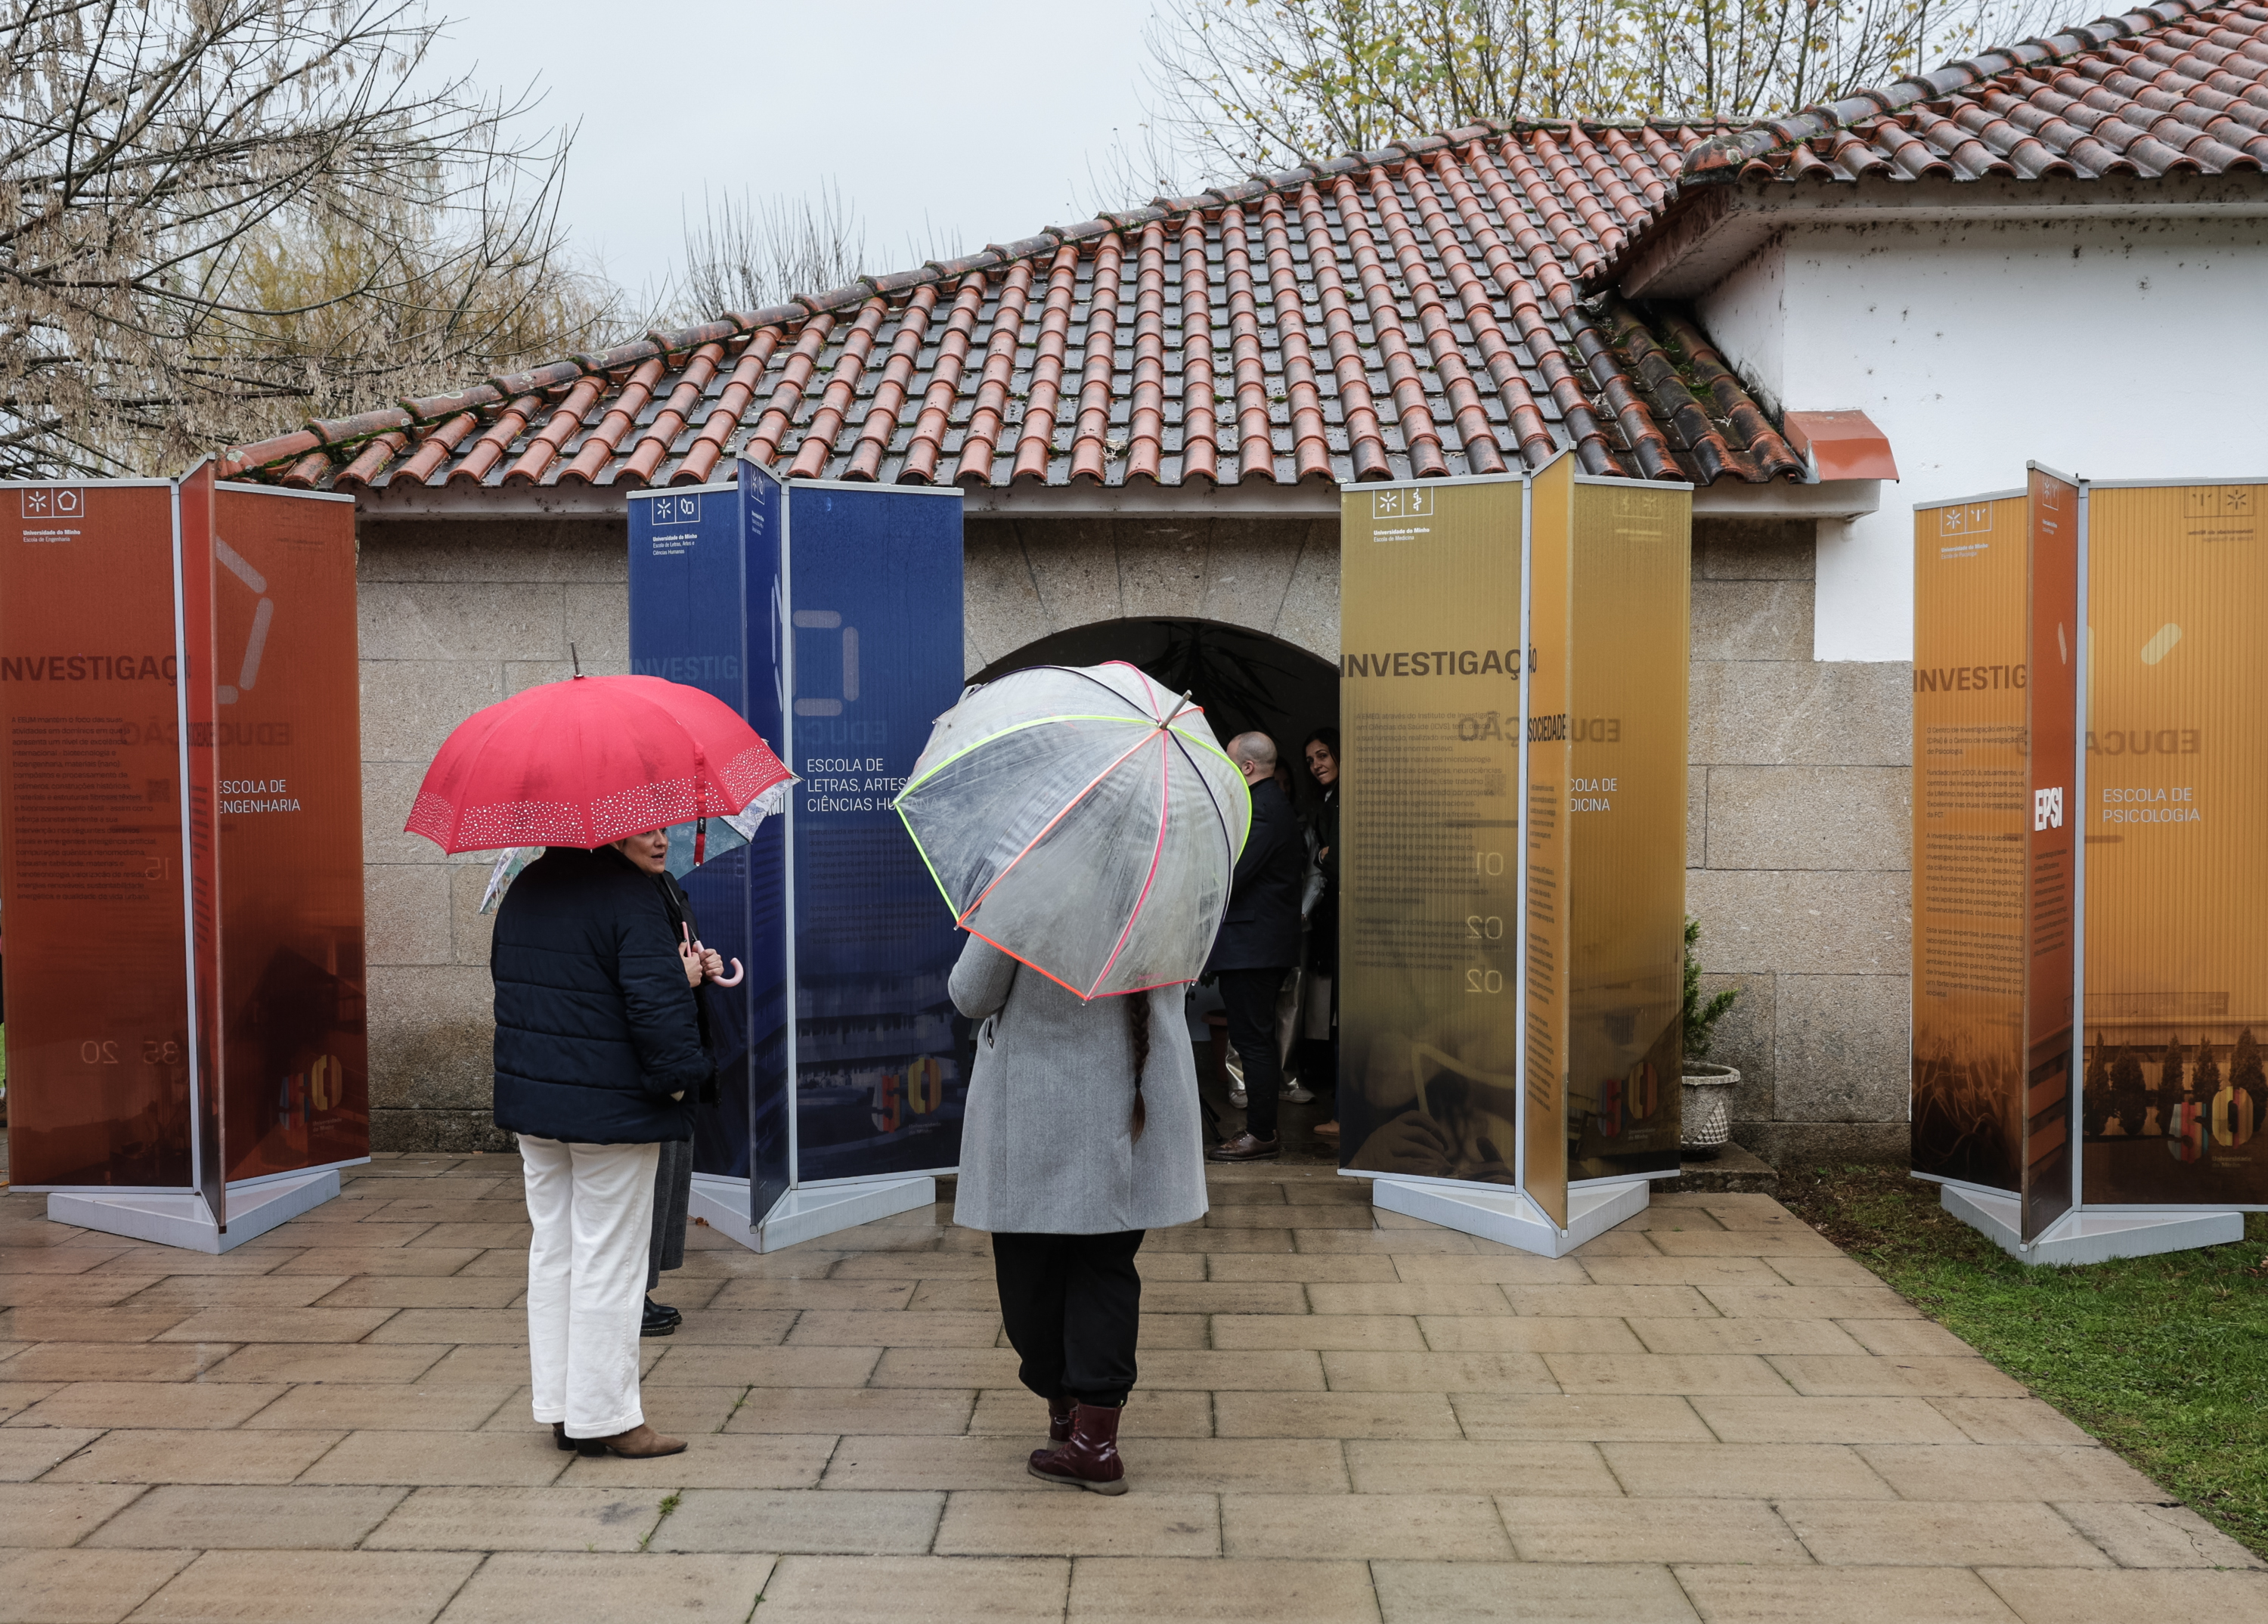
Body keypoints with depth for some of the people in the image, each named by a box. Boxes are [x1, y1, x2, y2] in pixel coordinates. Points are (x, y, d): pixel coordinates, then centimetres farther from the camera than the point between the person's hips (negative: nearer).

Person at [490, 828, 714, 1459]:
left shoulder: (525, 888, 9)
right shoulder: (630, 899, -19)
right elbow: (654, 1001, -26)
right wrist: (683, 978, -6)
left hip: (530, 1100, 8)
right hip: (611, 1110, -8)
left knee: (552, 1247, 16)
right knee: (609, 1258, 1)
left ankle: (559, 1405, 23)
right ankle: (605, 1417, 9)